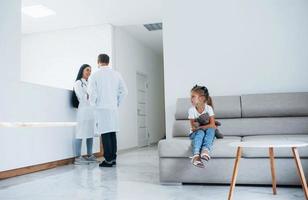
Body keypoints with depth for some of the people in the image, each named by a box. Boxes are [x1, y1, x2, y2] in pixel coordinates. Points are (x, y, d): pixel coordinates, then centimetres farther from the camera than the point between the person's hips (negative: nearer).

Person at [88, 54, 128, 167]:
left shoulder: (95, 75, -5)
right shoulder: (116, 74, 6)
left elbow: (92, 93, -8)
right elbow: (124, 91, 4)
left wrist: (93, 105, 8)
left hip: (101, 108, -4)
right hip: (113, 108, 4)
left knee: (105, 134, -2)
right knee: (112, 133, 10)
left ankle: (108, 160, 0)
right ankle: (113, 158, 15)